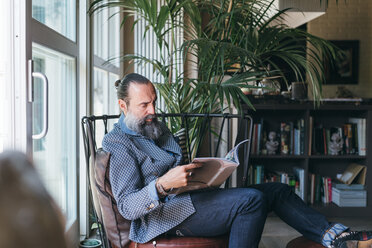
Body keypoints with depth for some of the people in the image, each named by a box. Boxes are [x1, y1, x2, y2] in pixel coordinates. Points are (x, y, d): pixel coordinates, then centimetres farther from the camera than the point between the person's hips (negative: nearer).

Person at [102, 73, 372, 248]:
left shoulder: (158, 129, 20)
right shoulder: (119, 144, -9)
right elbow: (127, 207, -18)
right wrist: (162, 185, -35)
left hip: (192, 197, 10)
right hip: (167, 214, -9)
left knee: (277, 190, 1)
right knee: (251, 199, -28)